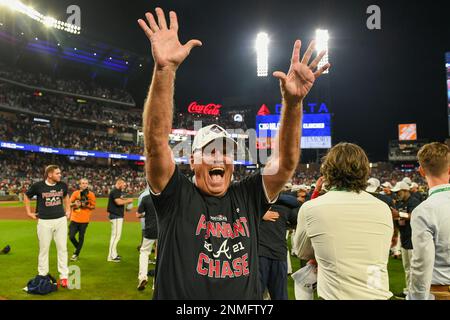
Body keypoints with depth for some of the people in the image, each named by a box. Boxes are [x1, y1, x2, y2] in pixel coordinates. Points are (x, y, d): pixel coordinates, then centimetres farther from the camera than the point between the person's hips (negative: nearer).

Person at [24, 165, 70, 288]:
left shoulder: (62, 185, 0)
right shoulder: (38, 186, -9)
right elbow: (26, 196, 9)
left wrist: (68, 210, 16)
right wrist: (29, 212, 8)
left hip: (61, 220, 2)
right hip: (44, 221, -2)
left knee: (62, 248, 3)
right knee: (44, 249, 8)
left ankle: (64, 276, 11)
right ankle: (42, 276, 22)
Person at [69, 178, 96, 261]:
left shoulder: (91, 194, -1)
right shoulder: (75, 193, 2)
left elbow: (93, 206, 3)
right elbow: (69, 204, 5)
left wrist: (86, 205, -15)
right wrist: (74, 203, -16)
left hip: (84, 220, -1)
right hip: (74, 219, 1)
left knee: (81, 237, 5)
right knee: (71, 236, -2)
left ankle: (76, 254, 21)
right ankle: (78, 248, 27)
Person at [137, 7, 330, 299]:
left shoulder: (248, 198, 0)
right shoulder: (176, 196, -8)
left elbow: (286, 162, -11)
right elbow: (156, 142, -22)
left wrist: (293, 102, -25)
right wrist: (165, 70, -34)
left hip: (248, 299, 3)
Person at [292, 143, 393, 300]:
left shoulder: (310, 208, -11)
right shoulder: (383, 209, -3)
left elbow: (302, 252, 5)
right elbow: (380, 257, 9)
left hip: (335, 296, -3)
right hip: (379, 295, 4)